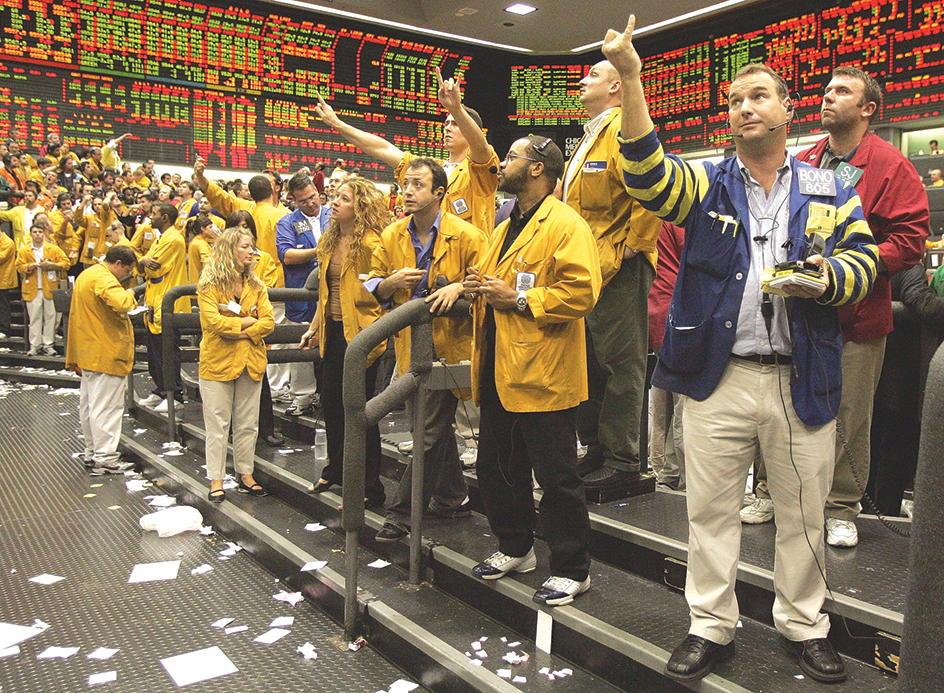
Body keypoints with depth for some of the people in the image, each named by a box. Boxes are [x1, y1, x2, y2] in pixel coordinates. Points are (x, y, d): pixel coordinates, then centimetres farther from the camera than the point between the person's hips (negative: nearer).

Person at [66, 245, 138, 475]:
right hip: (106, 353, -11)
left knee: (89, 404, 16)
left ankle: (92, 452, 28)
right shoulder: (103, 279, -18)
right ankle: (105, 458, -1)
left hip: (88, 352, 11)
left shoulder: (86, 275, 16)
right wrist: (129, 294, -16)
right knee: (107, 406, -5)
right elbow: (120, 304, -36)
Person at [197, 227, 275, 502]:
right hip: (218, 362, -4)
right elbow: (213, 321, -18)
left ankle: (246, 475, 22)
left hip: (250, 362, 4)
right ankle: (216, 481, 11)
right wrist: (247, 321, -9)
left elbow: (268, 322, 0)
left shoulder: (256, 286, 9)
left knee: (248, 424, 11)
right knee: (218, 425, 3)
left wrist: (243, 333, -14)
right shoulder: (209, 285, -6)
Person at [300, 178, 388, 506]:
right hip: (333, 332, 8)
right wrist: (315, 327, 21)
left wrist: (370, 288, -29)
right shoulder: (328, 241, 11)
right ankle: (335, 470, 38)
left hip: (360, 334, -8)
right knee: (331, 402, 18)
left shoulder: (371, 244, -14)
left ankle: (371, 488, 11)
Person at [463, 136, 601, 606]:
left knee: (556, 478, 1)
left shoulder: (566, 225, -10)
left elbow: (582, 290, -22)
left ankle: (571, 569, 16)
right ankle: (515, 549, 36)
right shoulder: (506, 228, 20)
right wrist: (477, 286, 7)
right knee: (497, 469, 18)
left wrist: (518, 299, -19)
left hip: (543, 374, -9)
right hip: (499, 372, 9)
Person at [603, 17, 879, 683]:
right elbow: (648, 172, -11)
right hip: (718, 377, -1)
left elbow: (864, 258, 10)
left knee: (804, 511, 12)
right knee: (711, 508, 7)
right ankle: (712, 627, 23)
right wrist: (630, 79, -20)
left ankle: (804, 624, 32)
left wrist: (827, 279, -13)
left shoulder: (830, 190, 10)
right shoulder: (706, 184, 6)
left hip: (804, 380, 1)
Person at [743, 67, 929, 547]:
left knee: (849, 418, 4)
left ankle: (841, 510, 18)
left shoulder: (891, 167, -1)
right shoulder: (801, 163, 12)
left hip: (857, 313, -3)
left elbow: (910, 239, -7)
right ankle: (770, 493, 23)